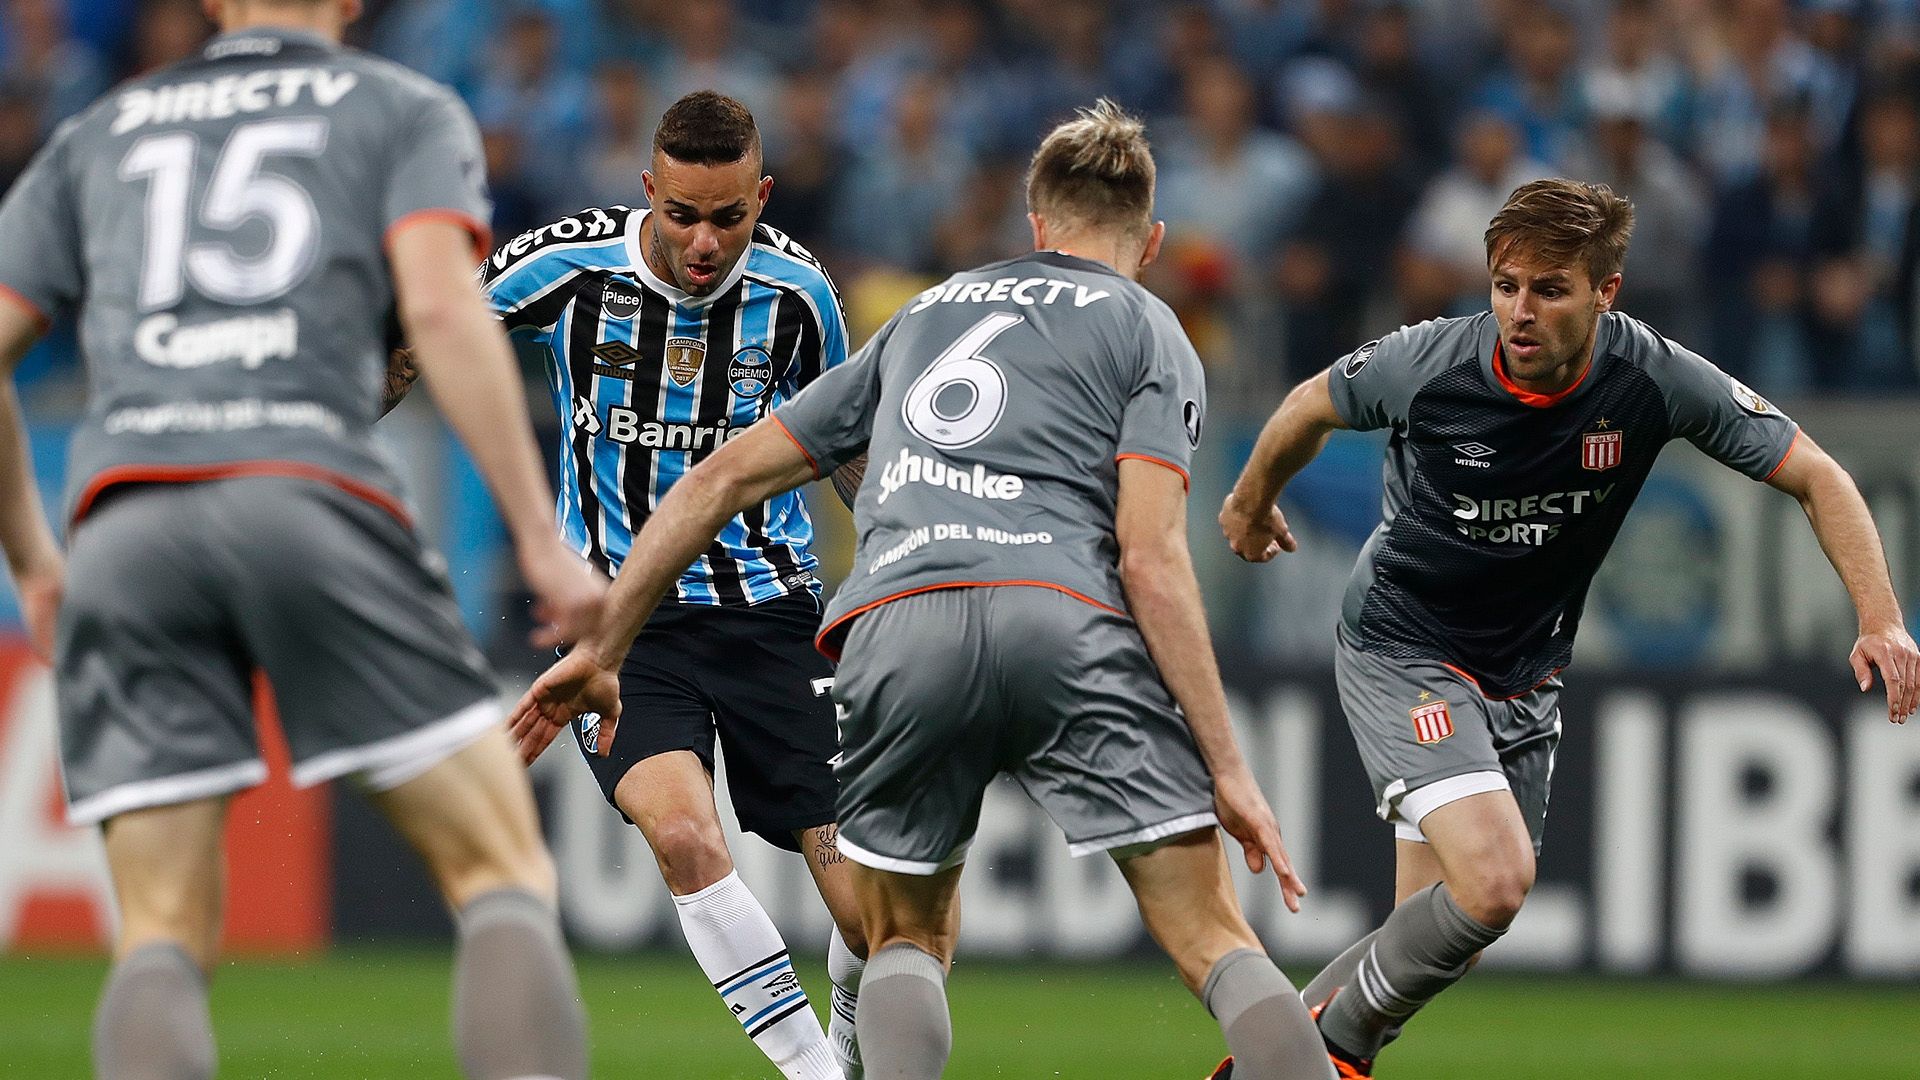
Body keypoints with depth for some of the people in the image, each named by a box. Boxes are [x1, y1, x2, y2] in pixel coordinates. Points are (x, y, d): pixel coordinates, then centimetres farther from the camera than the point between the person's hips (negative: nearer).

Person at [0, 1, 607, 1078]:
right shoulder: (408, 111, 18)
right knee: (507, 876, 1)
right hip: (312, 500, -3)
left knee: (167, 939, 4)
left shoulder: (97, 138, 27)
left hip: (124, 524, 3)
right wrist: (542, 539, -4)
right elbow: (442, 306, -1)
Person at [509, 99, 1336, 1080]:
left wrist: (601, 649, 34)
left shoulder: (926, 314, 32)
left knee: (908, 945, 21)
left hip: (895, 631, 3)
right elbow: (1151, 557, 2)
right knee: (1214, 942, 0)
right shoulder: (1147, 332, 18)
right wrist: (1228, 770, 0)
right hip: (1065, 623, -3)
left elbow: (724, 477, 29)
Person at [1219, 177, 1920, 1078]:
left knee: (1446, 924, 4)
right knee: (1493, 879, -24)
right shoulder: (1427, 364, -22)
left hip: (1524, 675, 4)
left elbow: (1816, 477, -9)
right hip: (1401, 653, -4)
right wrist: (1251, 503, 20)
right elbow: (1310, 409, 1)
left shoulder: (1657, 380, -17)